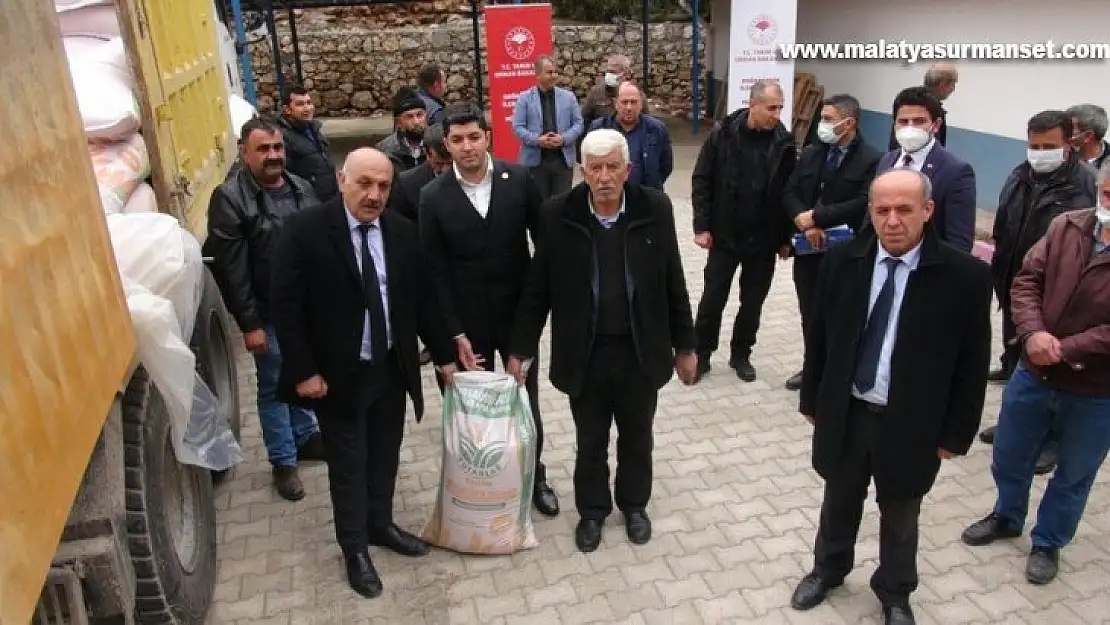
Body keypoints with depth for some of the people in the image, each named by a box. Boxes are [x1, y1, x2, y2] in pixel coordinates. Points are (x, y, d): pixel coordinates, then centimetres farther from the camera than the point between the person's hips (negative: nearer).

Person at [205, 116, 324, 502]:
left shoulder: (301, 188, 4)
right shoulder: (229, 198, -14)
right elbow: (231, 269, -15)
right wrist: (249, 324, -16)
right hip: (268, 314, -5)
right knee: (273, 387, 9)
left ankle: (305, 436, 40)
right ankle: (283, 461, 23)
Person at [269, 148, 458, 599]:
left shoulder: (403, 232, -2)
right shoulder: (305, 231, -15)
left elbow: (423, 300, 5)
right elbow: (287, 308, -13)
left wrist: (444, 355, 7)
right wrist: (304, 371, -14)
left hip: (392, 369, 4)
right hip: (338, 374, -4)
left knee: (385, 456, 20)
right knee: (348, 465, 12)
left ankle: (381, 525, 44)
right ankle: (354, 548, 32)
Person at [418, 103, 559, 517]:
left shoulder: (519, 180, -7)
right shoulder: (434, 197, -8)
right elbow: (436, 272, -7)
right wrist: (455, 333, -10)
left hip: (519, 313, 1)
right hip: (468, 321, -1)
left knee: (526, 401, 14)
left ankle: (534, 475, 35)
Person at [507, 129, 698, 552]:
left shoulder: (655, 210, -8)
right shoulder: (558, 215, -10)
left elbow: (674, 284, -1)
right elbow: (537, 288, -3)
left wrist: (685, 346, 2)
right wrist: (521, 348, -2)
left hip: (640, 351, 1)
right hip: (584, 353, 0)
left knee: (637, 438, 19)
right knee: (589, 442, 16)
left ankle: (634, 504, 43)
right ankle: (592, 510, 40)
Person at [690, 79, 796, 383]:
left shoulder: (784, 142, -3)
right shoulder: (723, 134, -8)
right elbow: (701, 181, -5)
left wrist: (786, 237, 2)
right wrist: (702, 226, -10)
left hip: (764, 239, 2)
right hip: (725, 235, -2)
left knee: (753, 302, 12)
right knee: (713, 299, 6)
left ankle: (741, 355, 30)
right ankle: (701, 353, 22)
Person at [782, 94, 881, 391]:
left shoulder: (872, 160, -8)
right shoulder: (810, 153, 9)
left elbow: (863, 204, -18)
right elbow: (789, 192, 4)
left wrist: (816, 217, -18)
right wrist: (805, 224, -14)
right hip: (808, 248, 5)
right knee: (809, 313, 15)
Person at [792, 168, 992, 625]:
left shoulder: (965, 276, -16)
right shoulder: (842, 261, -8)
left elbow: (973, 363, -8)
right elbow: (819, 338, 2)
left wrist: (955, 434, -6)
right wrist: (812, 400, 5)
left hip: (910, 426, -2)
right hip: (843, 414, 2)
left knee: (900, 516, 20)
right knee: (839, 501, 23)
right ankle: (829, 568, 49)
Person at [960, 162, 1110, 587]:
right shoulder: (1066, 226, -5)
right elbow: (1027, 280, -5)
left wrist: (1067, 350, -23)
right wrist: (1032, 333, -20)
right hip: (1033, 373, 4)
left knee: (1073, 476, 17)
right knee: (1009, 456, 20)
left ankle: (1048, 542, 40)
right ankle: (1006, 517, 46)